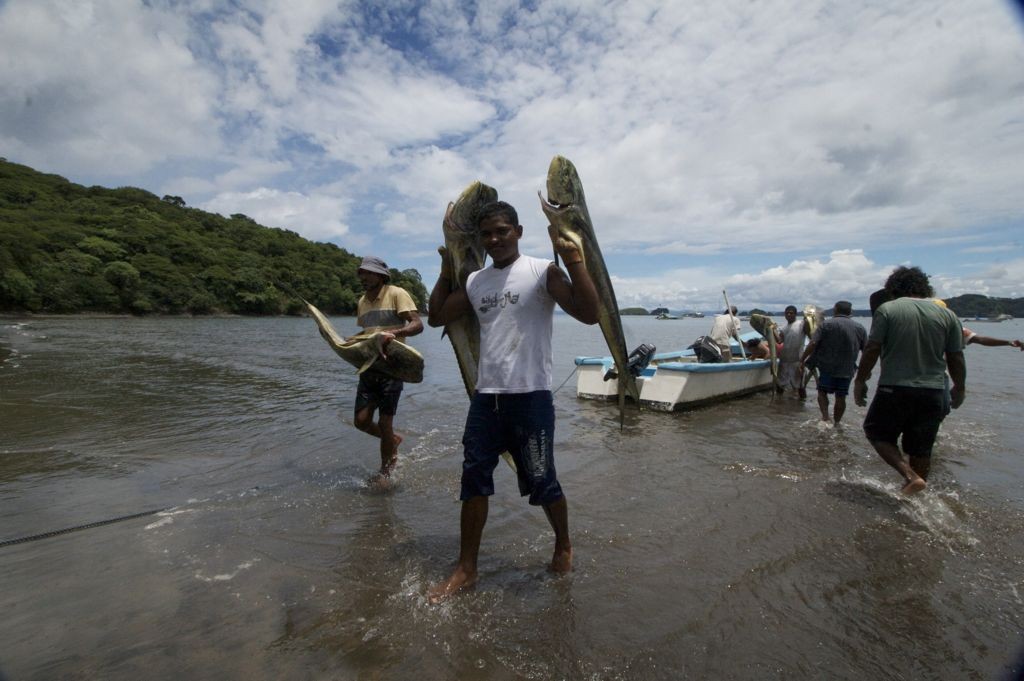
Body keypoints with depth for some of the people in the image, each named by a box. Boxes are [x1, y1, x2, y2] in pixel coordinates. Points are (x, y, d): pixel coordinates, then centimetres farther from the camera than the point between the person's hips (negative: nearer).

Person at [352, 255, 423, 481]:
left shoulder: (396, 294, -8)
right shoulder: (362, 301, 14)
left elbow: (417, 324, -19)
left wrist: (394, 332, -35)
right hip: (368, 368, 7)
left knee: (384, 423, -3)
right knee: (362, 421, 4)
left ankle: (385, 471, 18)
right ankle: (393, 440, 33)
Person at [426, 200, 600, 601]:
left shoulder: (542, 271, -4)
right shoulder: (474, 281, 13)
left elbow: (589, 314, -15)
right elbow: (436, 317, 20)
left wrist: (573, 258, -20)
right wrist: (446, 270, 16)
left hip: (530, 396, -5)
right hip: (485, 396, 5)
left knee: (541, 482, 6)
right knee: (474, 480, 8)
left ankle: (563, 546, 34)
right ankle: (466, 568, 23)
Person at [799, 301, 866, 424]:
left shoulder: (826, 324, -5)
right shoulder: (859, 328, 6)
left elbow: (812, 344, -14)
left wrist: (802, 360, -8)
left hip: (827, 367, -3)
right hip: (847, 370, 3)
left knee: (822, 391, 11)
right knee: (841, 397, 12)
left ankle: (825, 416, -6)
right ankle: (836, 423, 20)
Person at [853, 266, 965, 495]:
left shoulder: (887, 309, -6)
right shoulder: (947, 314, 5)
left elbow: (871, 350, -9)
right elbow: (956, 358, 8)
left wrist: (860, 382, 0)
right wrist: (959, 389, 22)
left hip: (895, 389, -4)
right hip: (933, 392, 4)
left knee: (877, 433, 13)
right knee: (921, 449, 15)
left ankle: (910, 476, -4)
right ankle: (915, 494, 26)